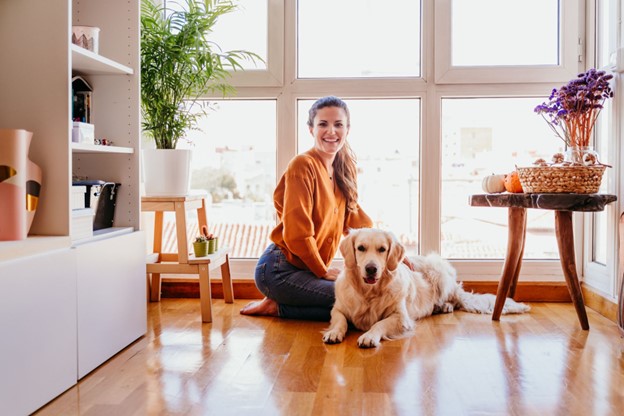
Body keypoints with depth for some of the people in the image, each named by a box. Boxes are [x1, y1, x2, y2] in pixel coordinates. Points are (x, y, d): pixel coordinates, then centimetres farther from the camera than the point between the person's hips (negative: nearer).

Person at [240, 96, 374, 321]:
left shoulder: (343, 169, 12)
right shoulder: (303, 165, -15)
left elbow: (352, 217, 14)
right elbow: (297, 233, -18)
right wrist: (323, 271, -8)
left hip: (309, 269, 9)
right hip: (280, 268, -9)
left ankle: (278, 305, 8)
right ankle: (277, 307, -2)